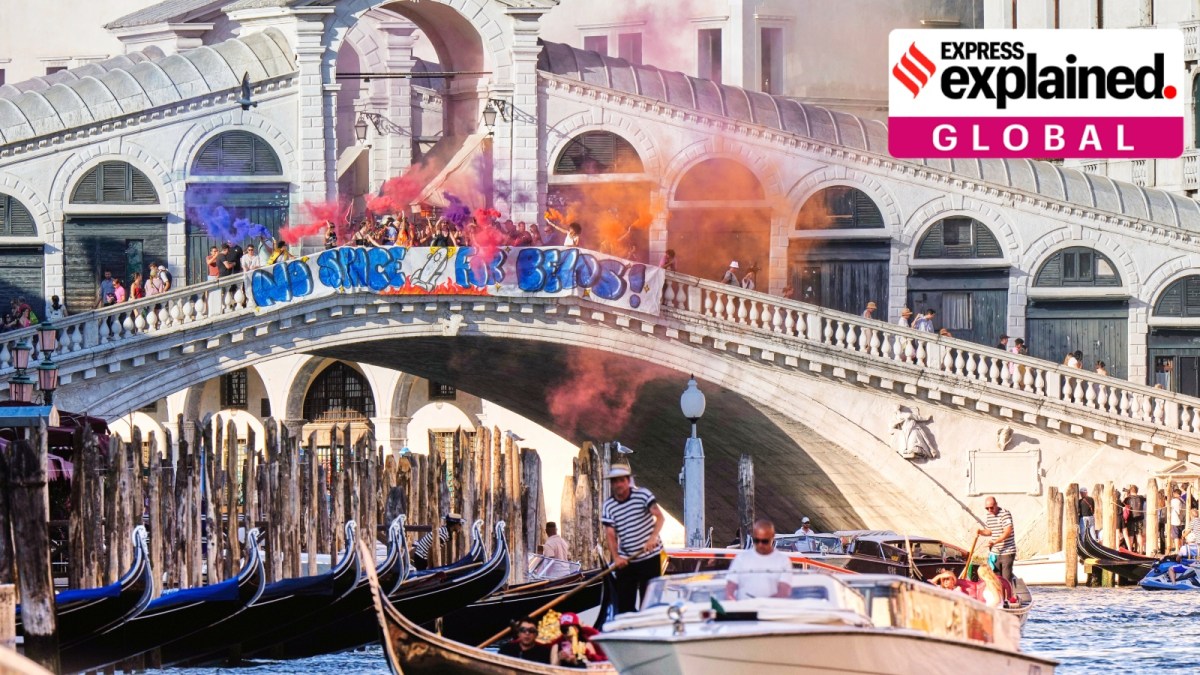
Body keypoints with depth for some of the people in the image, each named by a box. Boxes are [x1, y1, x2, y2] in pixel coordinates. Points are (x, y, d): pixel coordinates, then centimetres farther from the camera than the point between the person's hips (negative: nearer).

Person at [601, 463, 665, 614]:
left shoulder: (643, 495, -6)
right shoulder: (608, 506, 1)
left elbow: (660, 517, -14)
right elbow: (610, 534, -5)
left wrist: (653, 537, -31)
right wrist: (616, 557, -19)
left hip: (650, 557, -3)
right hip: (625, 561, 3)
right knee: (624, 602, 2)